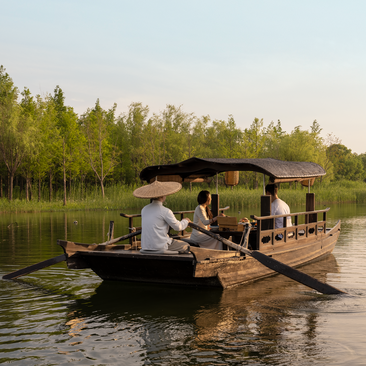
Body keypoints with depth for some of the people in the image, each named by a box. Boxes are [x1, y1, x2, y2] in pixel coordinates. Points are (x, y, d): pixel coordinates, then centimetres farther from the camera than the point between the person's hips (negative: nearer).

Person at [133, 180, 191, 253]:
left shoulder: (144, 210, 6)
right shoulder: (165, 211, -13)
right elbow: (178, 227, -4)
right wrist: (185, 221, 18)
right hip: (160, 247, -7)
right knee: (185, 246, 16)